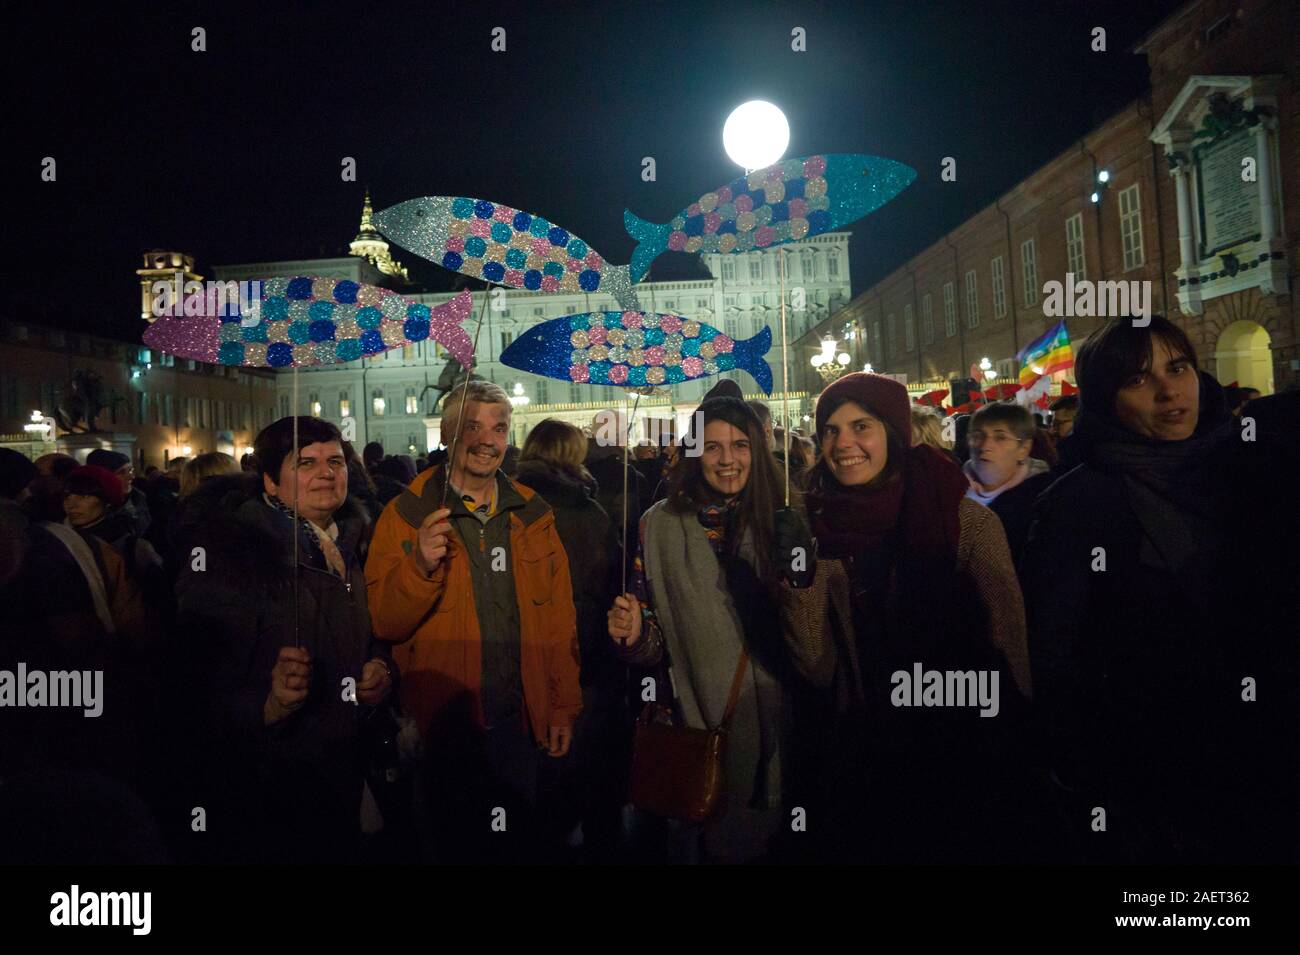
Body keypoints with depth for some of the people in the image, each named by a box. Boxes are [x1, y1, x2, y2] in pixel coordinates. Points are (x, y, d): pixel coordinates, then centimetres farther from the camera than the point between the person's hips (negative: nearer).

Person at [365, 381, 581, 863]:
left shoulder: (533, 515, 3)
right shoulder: (407, 515, -7)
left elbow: (560, 620, 5)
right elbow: (382, 624, -11)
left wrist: (563, 706, 2)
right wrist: (420, 566, -28)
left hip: (524, 724, 3)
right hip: (442, 728, -3)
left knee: (531, 842, 19)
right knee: (456, 845, 16)